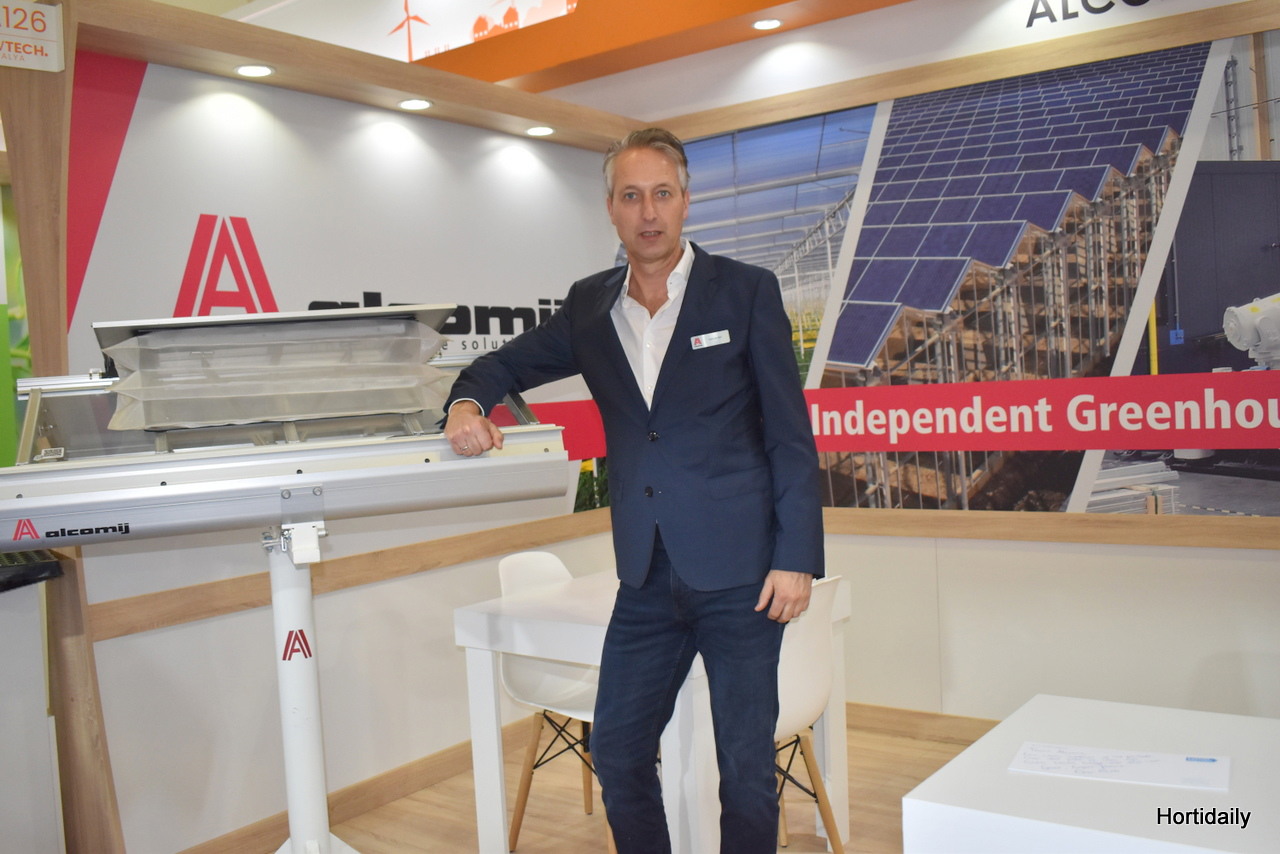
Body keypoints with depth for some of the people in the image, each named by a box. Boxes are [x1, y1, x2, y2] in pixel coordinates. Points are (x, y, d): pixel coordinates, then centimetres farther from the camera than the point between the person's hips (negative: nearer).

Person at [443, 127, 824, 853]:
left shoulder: (747, 292, -3)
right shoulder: (590, 306, 8)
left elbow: (792, 438, -5)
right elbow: (511, 362, 20)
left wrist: (796, 558, -11)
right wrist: (469, 400, -3)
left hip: (738, 572, -4)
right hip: (648, 578, 4)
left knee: (747, 766, 6)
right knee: (618, 754, 12)